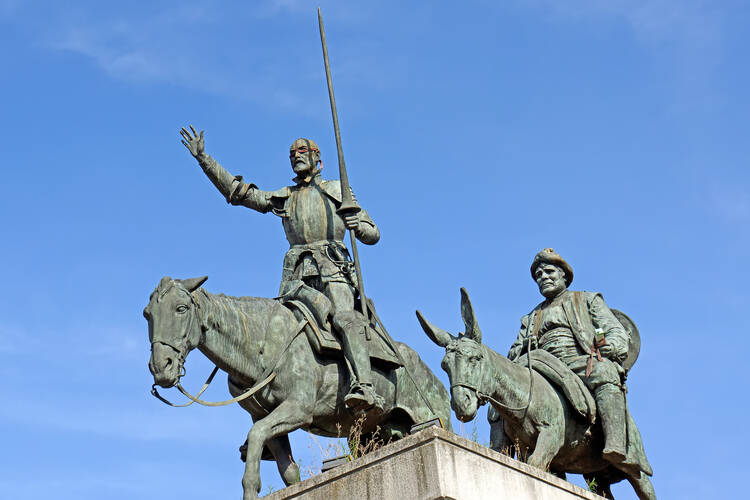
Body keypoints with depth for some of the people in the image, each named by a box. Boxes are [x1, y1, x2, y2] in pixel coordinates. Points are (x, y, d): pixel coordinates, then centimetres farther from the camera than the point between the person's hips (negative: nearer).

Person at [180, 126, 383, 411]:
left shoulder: (337, 191, 22)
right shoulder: (283, 198, 29)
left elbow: (373, 236, 22)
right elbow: (237, 192, 21)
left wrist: (358, 224, -3)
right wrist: (203, 159, 15)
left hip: (332, 266, -4)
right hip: (298, 272, 4)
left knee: (345, 317, -29)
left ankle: (363, 388, -43)